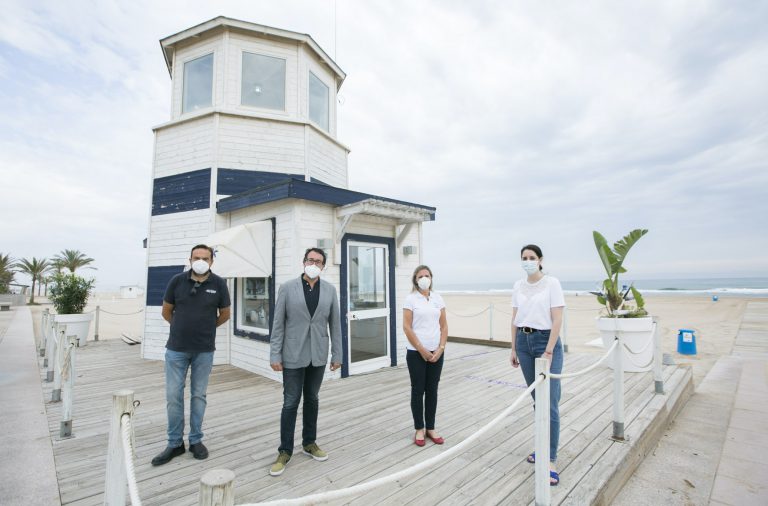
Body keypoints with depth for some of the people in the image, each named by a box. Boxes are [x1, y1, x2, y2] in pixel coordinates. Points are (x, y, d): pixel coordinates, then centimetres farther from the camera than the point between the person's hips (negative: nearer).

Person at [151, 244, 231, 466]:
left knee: (199, 395, 12)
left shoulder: (219, 284, -7)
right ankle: (175, 443, 23)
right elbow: (167, 311, 8)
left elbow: (225, 314, 6)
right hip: (176, 348, 1)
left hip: (204, 350, 0)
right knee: (173, 396, 6)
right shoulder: (177, 281, -5)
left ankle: (196, 440, 27)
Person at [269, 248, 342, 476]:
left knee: (312, 400, 15)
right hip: (293, 355, -2)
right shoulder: (287, 288, -5)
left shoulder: (330, 290, 1)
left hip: (318, 355, 3)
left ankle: (309, 443, 32)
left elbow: (335, 324, 3)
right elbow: (278, 324, -5)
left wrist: (337, 354, 3)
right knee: (291, 403, 5)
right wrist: (275, 355, -8)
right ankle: (285, 451, 21)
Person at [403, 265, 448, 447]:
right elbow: (407, 327, -10)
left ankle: (431, 428, 25)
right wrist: (422, 350, -12)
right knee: (418, 390, 6)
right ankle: (419, 429, 21)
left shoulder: (438, 298, 5)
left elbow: (444, 326, 6)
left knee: (432, 390, 12)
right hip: (416, 352, -3)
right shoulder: (410, 299, -6)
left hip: (436, 352, 4)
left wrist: (441, 348, -5)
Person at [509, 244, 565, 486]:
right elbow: (515, 320, 10)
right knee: (537, 400, 14)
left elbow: (557, 320, -13)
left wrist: (548, 351, -17)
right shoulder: (518, 286, 6)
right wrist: (513, 349, 9)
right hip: (524, 343, 5)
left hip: (547, 341, -5)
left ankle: (550, 462, 2)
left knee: (549, 403, -5)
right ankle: (544, 448, 28)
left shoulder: (552, 283, -9)